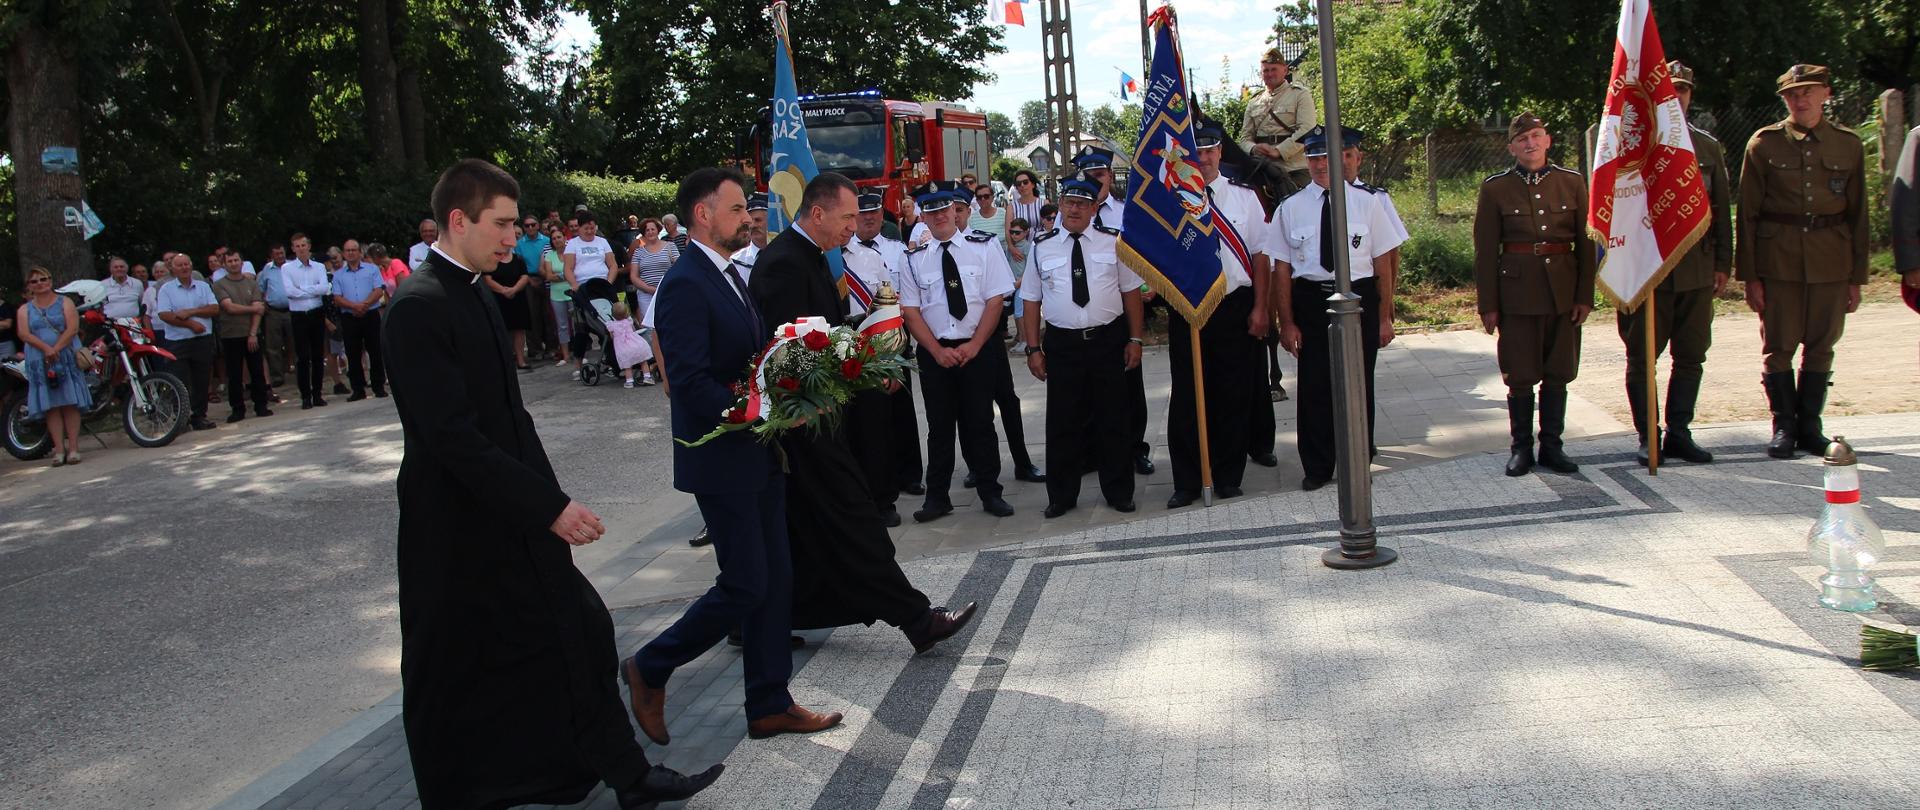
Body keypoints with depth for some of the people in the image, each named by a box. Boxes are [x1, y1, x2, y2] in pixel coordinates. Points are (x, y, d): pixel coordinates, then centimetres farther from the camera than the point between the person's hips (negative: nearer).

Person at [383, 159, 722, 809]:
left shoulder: (473, 294, 9)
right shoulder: (420, 307, -20)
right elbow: (452, 439, -26)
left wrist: (549, 499, 12)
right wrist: (550, 506, -25)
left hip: (513, 518, 9)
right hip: (459, 532, -9)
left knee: (578, 633, 10)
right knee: (455, 682, 9)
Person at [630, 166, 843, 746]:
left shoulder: (728, 276, 13)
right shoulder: (685, 285, -18)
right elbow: (691, 383, -24)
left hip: (758, 457, 9)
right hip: (723, 461, -9)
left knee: (775, 580, 11)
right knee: (744, 585, -3)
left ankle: (770, 705, 21)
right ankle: (650, 670, 16)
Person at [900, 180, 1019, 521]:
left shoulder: (984, 247, -2)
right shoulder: (914, 259, 3)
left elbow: (995, 299, -5)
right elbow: (910, 310, 1)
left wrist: (973, 346, -12)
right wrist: (938, 351, -9)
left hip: (978, 349, -1)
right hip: (934, 353, 1)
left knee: (980, 423, 6)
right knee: (939, 426, 8)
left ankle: (989, 493, 18)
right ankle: (937, 498, 17)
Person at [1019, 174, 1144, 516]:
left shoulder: (1113, 241, 3)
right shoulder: (1041, 247, 3)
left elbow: (1131, 292, 4)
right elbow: (1032, 302, 4)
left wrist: (1134, 340, -1)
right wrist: (1034, 349, 0)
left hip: (1108, 341, 0)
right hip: (1062, 344, 0)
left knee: (1112, 419, 8)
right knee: (1062, 422, 5)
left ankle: (1118, 492, 21)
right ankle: (1062, 496, 18)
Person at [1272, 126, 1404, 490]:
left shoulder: (1367, 202, 1)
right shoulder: (1291, 208, 3)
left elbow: (1383, 262, 2)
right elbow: (1282, 269, 2)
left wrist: (1385, 317, -1)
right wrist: (1287, 323, -2)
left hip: (1359, 299, 0)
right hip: (1310, 302, 0)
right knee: (1314, 386, 3)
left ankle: (1357, 464, 24)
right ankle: (1317, 468, 19)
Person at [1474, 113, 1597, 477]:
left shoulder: (1572, 183, 5)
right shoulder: (1495, 188, 0)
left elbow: (1586, 243, 6)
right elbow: (1485, 251, 0)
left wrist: (1585, 296, 0)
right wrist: (1487, 304, -4)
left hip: (1563, 293, 2)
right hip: (1517, 293, -2)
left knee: (1558, 373, 7)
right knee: (1520, 376, 1)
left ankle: (1552, 445, 18)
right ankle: (1522, 448, 14)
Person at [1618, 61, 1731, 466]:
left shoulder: (1708, 148, 12)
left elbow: (1721, 210, 13)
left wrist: (1722, 263, 7)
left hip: (1697, 270, 4)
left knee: (1691, 356, 7)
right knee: (1642, 357, 2)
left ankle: (1679, 433, 17)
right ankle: (1647, 436, 12)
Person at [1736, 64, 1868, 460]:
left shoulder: (1849, 145, 6)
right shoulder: (1764, 144, 0)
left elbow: (1858, 215, 10)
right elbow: (1747, 214, 0)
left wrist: (1857, 277, 7)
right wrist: (1749, 275, -5)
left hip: (1831, 263, 2)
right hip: (1778, 260, -2)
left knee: (1821, 347, 7)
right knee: (1779, 346, 1)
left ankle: (1810, 425, 19)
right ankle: (1784, 426, 13)